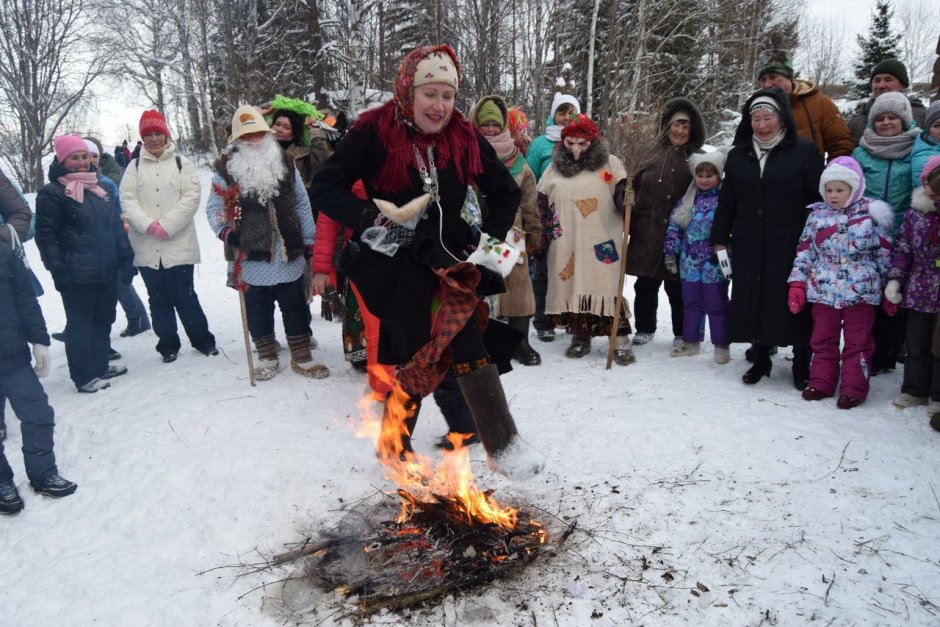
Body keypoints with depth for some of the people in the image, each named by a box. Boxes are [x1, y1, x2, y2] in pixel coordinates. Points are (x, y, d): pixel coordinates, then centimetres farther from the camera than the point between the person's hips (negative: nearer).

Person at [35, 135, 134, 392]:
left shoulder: (99, 188, 15)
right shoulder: (51, 193, -6)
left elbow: (116, 226, 17)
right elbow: (46, 235, -10)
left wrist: (126, 257, 11)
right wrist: (58, 270, -16)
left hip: (107, 270, 7)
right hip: (77, 274, -7)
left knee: (103, 320, 14)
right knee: (80, 324, 1)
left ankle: (101, 366, 27)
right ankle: (85, 377, 8)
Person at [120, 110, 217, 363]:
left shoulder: (181, 162, 5)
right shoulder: (135, 166, 10)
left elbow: (191, 196, -5)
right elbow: (127, 199, 2)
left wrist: (166, 226, -13)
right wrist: (149, 225, -14)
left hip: (178, 244, -2)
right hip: (147, 247, 3)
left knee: (184, 296, -1)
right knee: (159, 299, 9)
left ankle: (203, 340, 15)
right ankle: (168, 345, 21)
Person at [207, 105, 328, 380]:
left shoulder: (286, 163, 5)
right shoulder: (227, 169, -1)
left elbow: (302, 205, 7)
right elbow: (214, 208, 2)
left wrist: (309, 240, 5)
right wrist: (225, 232, -16)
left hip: (289, 253, 1)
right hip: (252, 257, -1)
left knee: (295, 306, 9)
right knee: (258, 308, 10)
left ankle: (302, 357, 20)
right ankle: (267, 356, 26)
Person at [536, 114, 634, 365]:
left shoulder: (610, 164, 5)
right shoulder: (555, 167, 11)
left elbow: (622, 197, 0)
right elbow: (541, 205, 12)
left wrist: (627, 198, -23)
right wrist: (542, 238, 5)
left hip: (602, 243, -2)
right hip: (566, 245, 3)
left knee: (606, 288, -4)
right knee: (572, 286, 6)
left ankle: (621, 341, 3)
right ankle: (580, 336, 20)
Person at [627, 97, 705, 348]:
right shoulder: (654, 153, 10)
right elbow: (637, 188, 12)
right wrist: (632, 221, 4)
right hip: (647, 233, 3)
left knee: (677, 287, 5)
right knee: (645, 284, 10)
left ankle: (682, 334, 20)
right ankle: (645, 329, 25)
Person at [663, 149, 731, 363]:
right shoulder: (687, 200, 7)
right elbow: (674, 227, 9)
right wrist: (670, 252, 5)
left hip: (715, 263, -4)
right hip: (690, 261, 4)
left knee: (717, 306, 4)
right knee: (691, 303, 14)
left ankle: (721, 346, 15)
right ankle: (690, 342, 26)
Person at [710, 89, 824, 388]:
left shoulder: (804, 151, -2)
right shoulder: (738, 155, 11)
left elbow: (820, 200, -3)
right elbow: (726, 202, 13)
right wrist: (720, 239, 8)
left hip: (792, 248, -3)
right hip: (749, 247, 4)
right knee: (753, 302, 7)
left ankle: (801, 364, 18)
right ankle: (761, 358, 24)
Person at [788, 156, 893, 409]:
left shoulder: (872, 214, -2)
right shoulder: (817, 215, 4)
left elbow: (884, 253, 2)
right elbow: (804, 251, 6)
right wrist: (797, 284, 0)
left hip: (860, 291, -2)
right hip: (823, 290, 3)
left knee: (857, 342, 5)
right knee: (823, 340, 12)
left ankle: (853, 389, 14)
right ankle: (821, 383, 23)